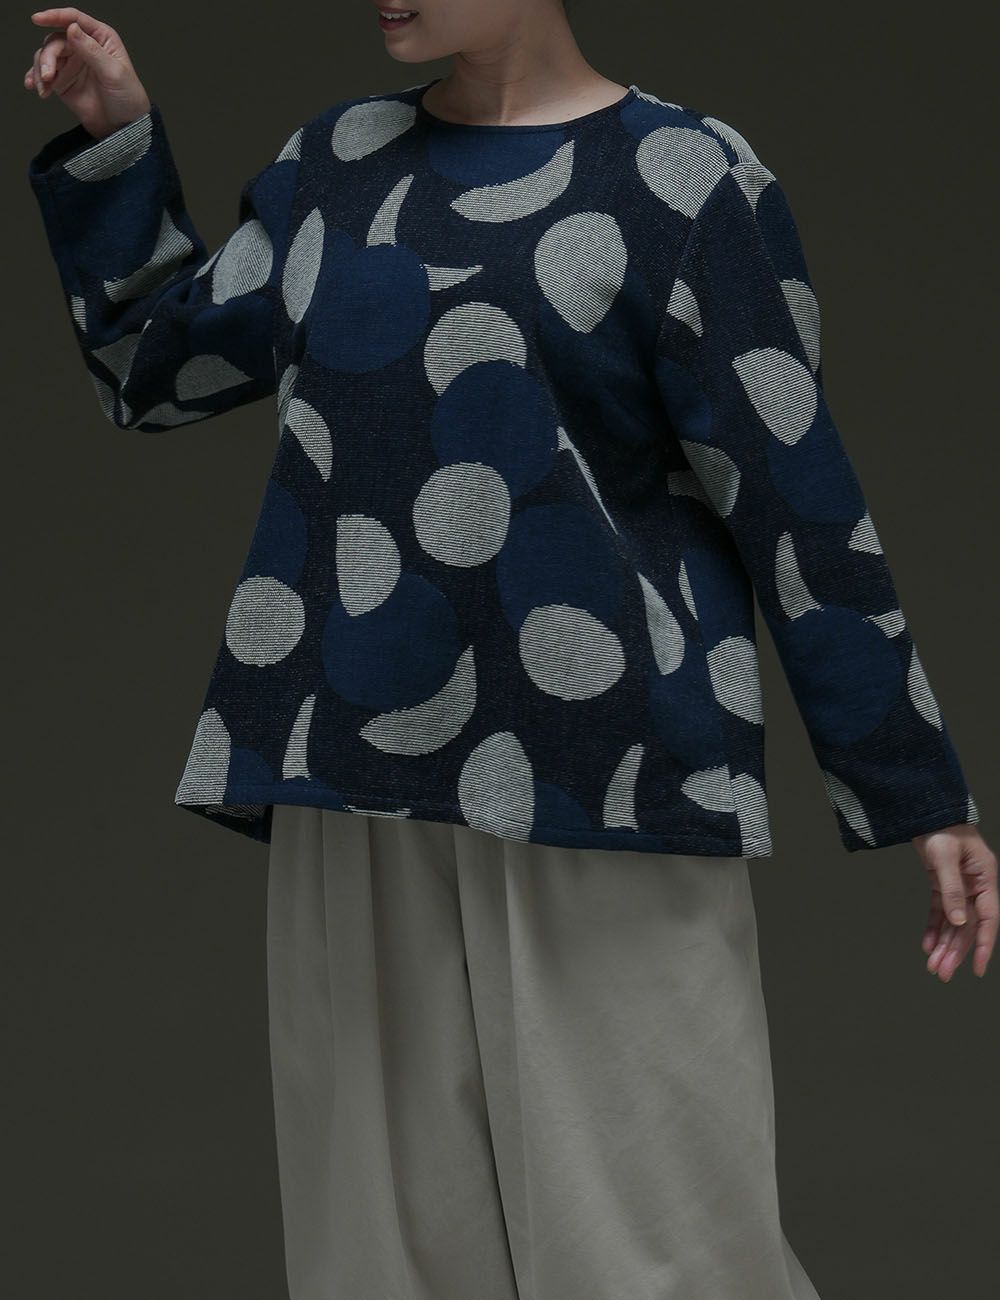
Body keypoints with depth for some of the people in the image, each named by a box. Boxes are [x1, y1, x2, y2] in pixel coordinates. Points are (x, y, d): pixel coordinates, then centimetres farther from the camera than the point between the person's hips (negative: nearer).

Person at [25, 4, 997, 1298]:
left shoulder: (684, 178, -3)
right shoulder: (336, 160, 13)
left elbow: (796, 501, -4)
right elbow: (159, 369, 23)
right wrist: (114, 142, 12)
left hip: (596, 779, -5)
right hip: (363, 772, 5)